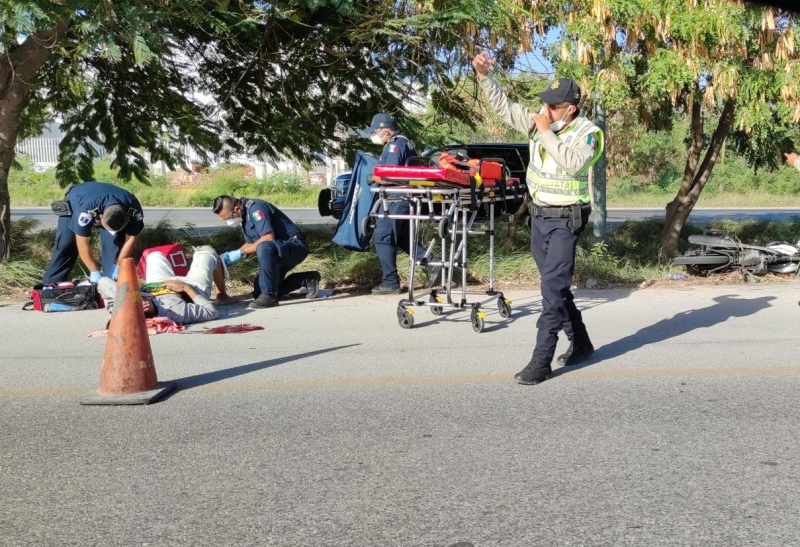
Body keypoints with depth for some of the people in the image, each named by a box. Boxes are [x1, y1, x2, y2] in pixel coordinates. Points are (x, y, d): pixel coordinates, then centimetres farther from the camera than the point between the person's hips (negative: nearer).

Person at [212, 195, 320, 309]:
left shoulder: (255, 207, -21)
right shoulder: (244, 215, 7)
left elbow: (269, 237, -30)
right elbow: (251, 244, 15)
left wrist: (241, 252, -24)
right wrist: (233, 254, -2)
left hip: (296, 245, -11)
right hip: (278, 251, 11)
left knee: (264, 247, -40)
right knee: (259, 292, 9)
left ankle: (269, 296, -27)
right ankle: (307, 280, 16)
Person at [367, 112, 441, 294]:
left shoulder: (395, 145, -13)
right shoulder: (404, 142, 18)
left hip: (396, 199, -10)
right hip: (406, 199, 10)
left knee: (383, 238, -6)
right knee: (402, 238, 18)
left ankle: (390, 283, -6)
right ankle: (431, 264, 12)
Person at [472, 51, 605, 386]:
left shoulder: (588, 133, -13)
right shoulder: (539, 122, 2)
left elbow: (572, 164, -29)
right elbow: (502, 106, 3)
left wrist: (546, 133, -23)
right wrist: (483, 75, -11)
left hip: (565, 220, -7)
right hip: (539, 215, 7)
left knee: (552, 288, -10)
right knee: (557, 285, 15)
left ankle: (541, 362, -9)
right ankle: (580, 343, 31)